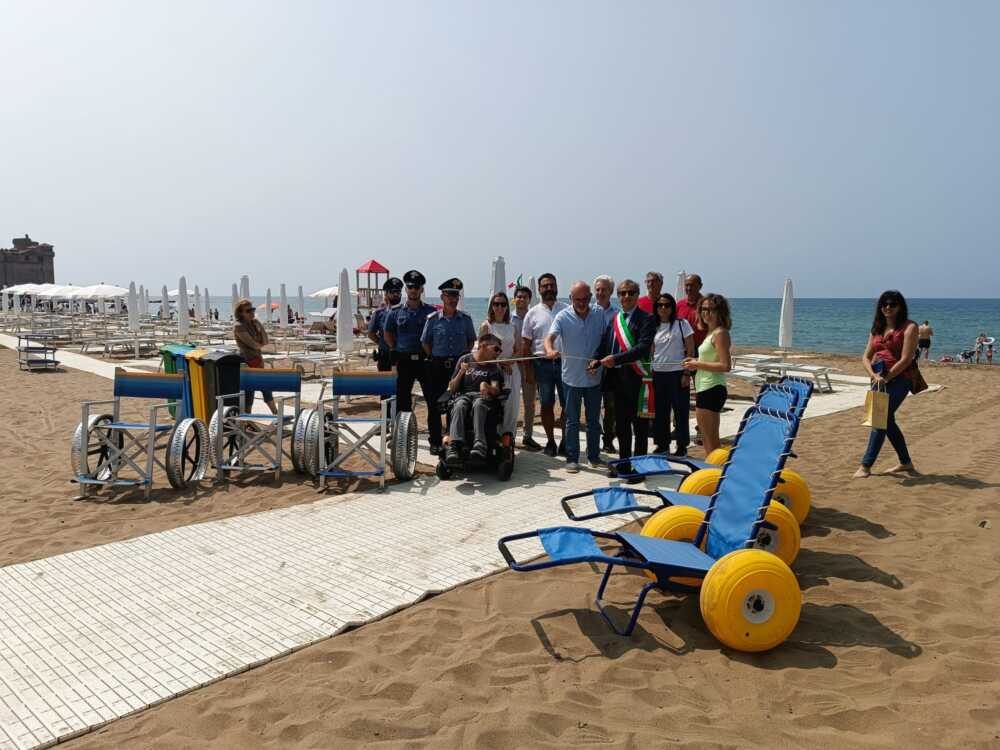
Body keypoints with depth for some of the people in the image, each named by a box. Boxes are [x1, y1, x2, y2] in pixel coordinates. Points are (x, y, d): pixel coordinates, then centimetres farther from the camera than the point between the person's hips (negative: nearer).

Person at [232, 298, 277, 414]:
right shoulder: (239, 326, -13)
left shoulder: (253, 324, 11)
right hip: (248, 362, -8)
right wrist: (261, 345, 2)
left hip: (258, 361, 8)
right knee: (249, 393, -3)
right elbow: (253, 345, -20)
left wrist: (259, 325, -4)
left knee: (266, 388, 15)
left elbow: (265, 342, 4)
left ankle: (276, 415, 25)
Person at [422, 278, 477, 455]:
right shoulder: (433, 318, 0)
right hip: (438, 365, -1)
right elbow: (425, 342, 8)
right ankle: (435, 442, 11)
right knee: (434, 404, 2)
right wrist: (434, 358, 2)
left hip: (460, 364, 1)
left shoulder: (465, 319, 3)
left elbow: (471, 340, 13)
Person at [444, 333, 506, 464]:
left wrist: (486, 385, -23)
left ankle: (479, 444, -56)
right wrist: (461, 372, -2)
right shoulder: (464, 360, 16)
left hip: (483, 396, 0)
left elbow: (496, 390, -2)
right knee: (459, 405, -36)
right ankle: (454, 446, -54)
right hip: (463, 395, 1)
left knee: (478, 404, -38)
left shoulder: (494, 367, 16)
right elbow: (452, 389, 14)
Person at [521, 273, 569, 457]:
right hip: (542, 363, 0)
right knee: (546, 404, 7)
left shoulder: (567, 310, 6)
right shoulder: (533, 313, 7)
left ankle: (565, 441, 12)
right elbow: (526, 343, 7)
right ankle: (550, 441, 18)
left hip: (564, 362, 0)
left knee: (568, 404, 0)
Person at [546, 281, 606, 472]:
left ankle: (594, 455, 27)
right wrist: (550, 349, -44)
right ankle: (572, 458, 14)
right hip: (571, 377, -2)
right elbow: (550, 337, -22)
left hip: (594, 377, 2)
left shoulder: (600, 314, -1)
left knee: (594, 420, 14)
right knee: (572, 421, 6)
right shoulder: (563, 316, -9)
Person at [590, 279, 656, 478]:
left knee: (640, 426, 4)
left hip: (637, 379, -6)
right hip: (617, 378, 6)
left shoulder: (646, 319, -7)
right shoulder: (614, 319, 11)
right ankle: (624, 465, 28)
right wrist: (596, 359, -8)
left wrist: (616, 358, -25)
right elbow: (604, 343, 12)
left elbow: (643, 347, -18)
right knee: (621, 425, 16)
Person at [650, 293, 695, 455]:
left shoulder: (682, 324, -3)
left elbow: (690, 351, -5)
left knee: (681, 411, 2)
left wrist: (687, 373, -10)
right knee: (660, 411, 9)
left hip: (677, 373, -4)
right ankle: (662, 444, 22)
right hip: (658, 374, 4)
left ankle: (682, 446, 12)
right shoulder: (654, 327, 9)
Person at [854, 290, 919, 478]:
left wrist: (886, 377, -16)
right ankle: (906, 463, 29)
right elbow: (866, 357, 10)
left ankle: (866, 466, -9)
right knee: (887, 420, 13)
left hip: (898, 378, -7)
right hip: (880, 379, 8)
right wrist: (874, 375, -9)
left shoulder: (909, 327, -5)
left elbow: (906, 359, -13)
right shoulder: (877, 328, 16)